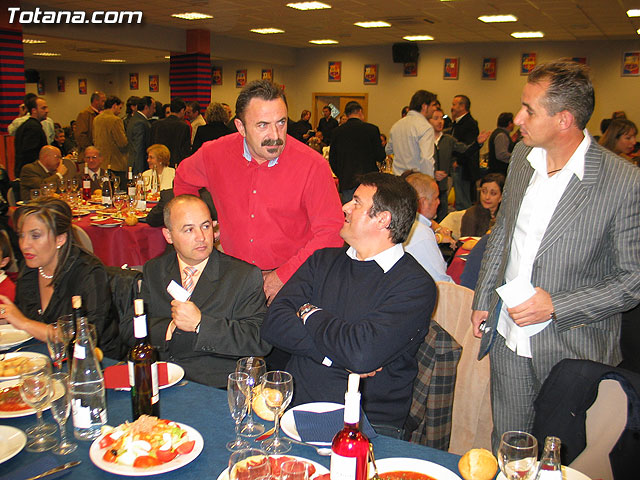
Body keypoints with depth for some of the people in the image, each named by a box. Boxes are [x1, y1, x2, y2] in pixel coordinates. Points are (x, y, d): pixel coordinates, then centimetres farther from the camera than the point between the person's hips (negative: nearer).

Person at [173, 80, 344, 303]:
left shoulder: (313, 165, -11)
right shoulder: (215, 154, -1)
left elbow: (331, 232, -10)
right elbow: (183, 180, 21)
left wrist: (284, 276, -14)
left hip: (291, 281, -2)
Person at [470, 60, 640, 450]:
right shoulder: (523, 155, 0)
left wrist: (555, 306, -21)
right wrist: (483, 298, 13)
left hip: (573, 349, -4)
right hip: (508, 336, 5)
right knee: (505, 448, 20)